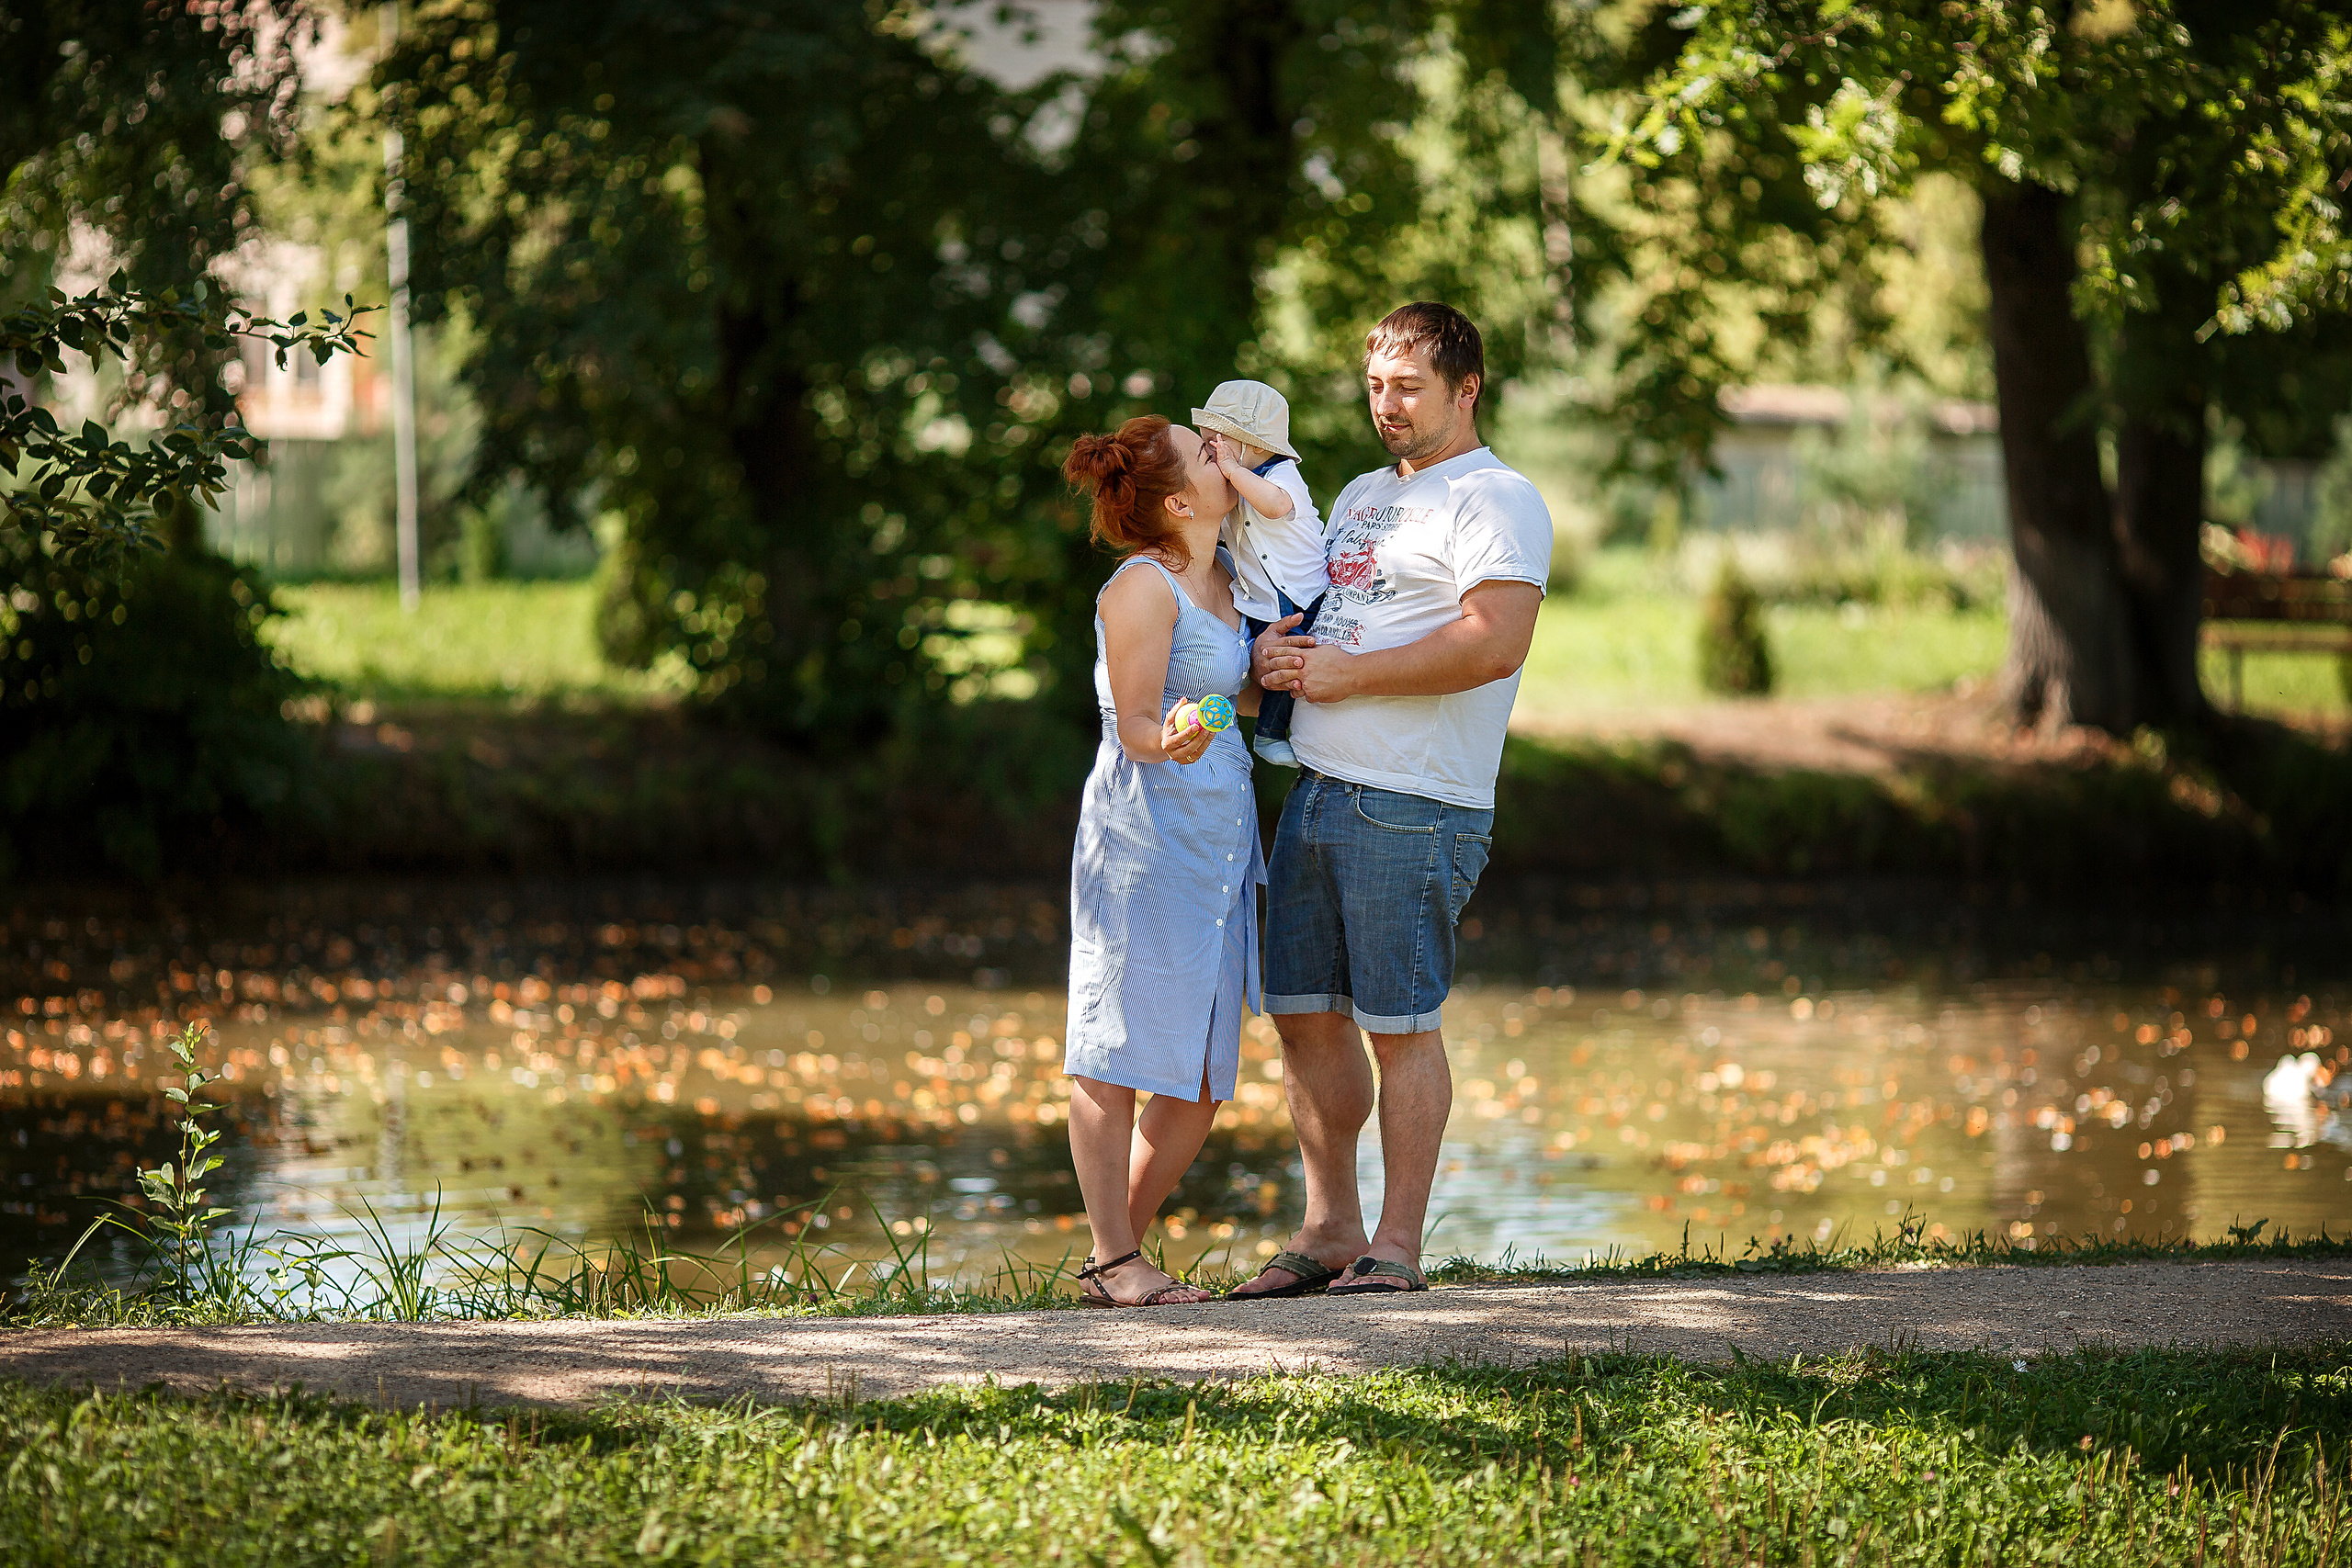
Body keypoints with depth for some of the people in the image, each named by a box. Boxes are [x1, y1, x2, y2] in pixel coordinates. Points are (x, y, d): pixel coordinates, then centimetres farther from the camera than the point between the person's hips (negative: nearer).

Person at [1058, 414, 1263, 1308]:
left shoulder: (1222, 575, 14)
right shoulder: (1142, 588, -11)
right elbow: (1133, 723, -14)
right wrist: (1170, 740, -34)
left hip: (1220, 831, 9)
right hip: (1145, 828, -9)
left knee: (1202, 1079, 7)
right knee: (1117, 1057, -4)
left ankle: (1117, 1254, 15)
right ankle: (1114, 1261, -2)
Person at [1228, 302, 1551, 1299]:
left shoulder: (1496, 499, -6)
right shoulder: (1362, 496, 22)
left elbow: (1494, 641, -20)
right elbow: (1321, 618, 29)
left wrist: (1345, 674, -16)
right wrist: (1273, 649, 4)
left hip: (1413, 804, -8)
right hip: (1318, 793, 8)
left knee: (1399, 1022, -5)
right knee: (1305, 1014, 8)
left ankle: (1397, 1244, 1)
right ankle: (1329, 1230, 17)